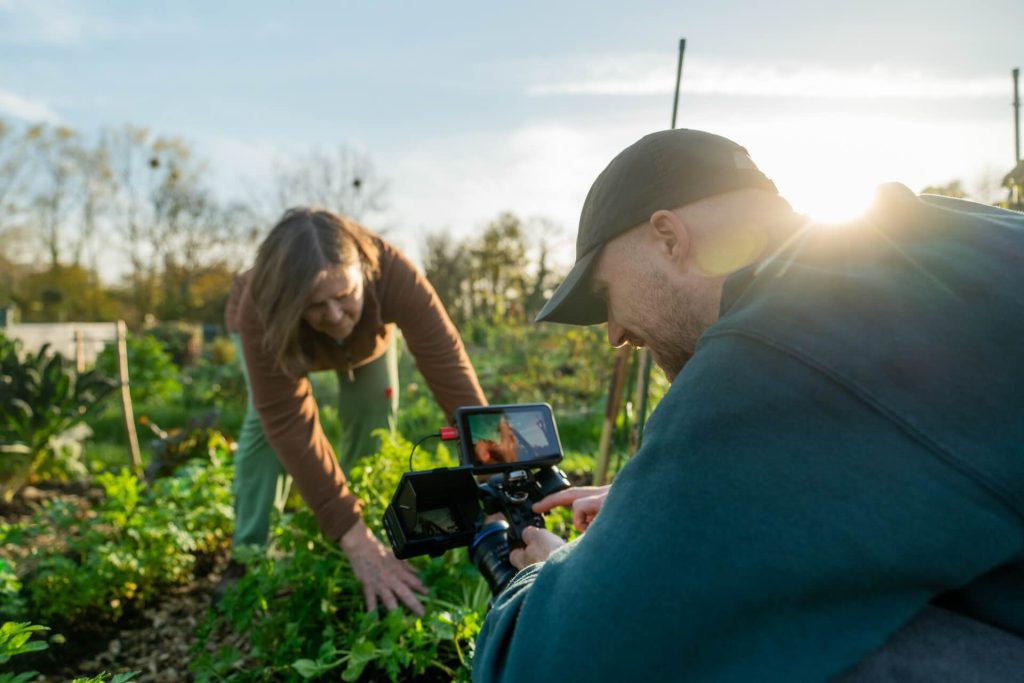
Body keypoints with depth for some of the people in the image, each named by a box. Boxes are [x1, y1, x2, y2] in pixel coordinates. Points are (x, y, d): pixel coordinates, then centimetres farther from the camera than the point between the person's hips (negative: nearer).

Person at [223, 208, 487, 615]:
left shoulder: (393, 275, -44)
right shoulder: (260, 312, -44)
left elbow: (454, 375, -48)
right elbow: (292, 427, -47)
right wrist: (355, 540, -52)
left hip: (366, 333, 2)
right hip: (279, 327, -1)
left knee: (373, 420, -10)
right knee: (269, 419, -20)